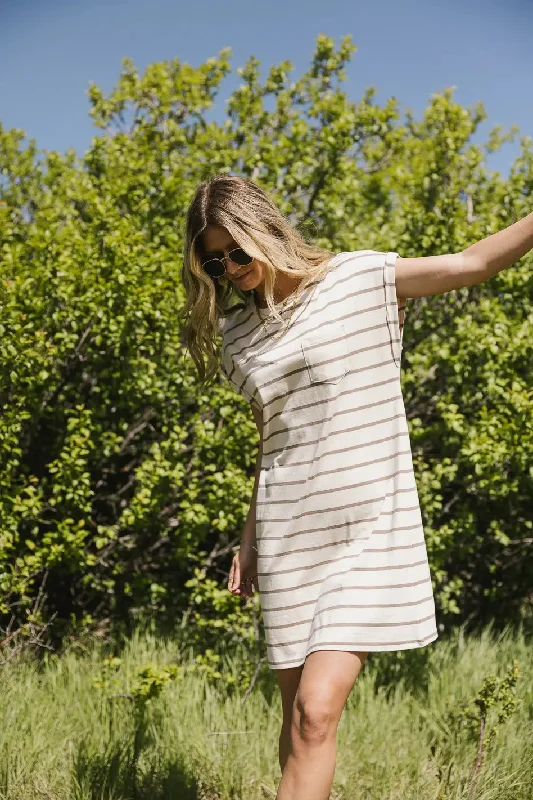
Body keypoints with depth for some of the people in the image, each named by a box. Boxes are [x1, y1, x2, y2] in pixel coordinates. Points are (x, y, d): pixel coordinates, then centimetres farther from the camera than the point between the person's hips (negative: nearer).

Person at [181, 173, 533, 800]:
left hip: (371, 532, -4)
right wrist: (250, 539, 16)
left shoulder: (362, 278, -3)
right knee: (298, 715, 8)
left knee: (316, 712, -14)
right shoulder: (235, 331, 10)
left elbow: (478, 262, -8)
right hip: (288, 539, 4)